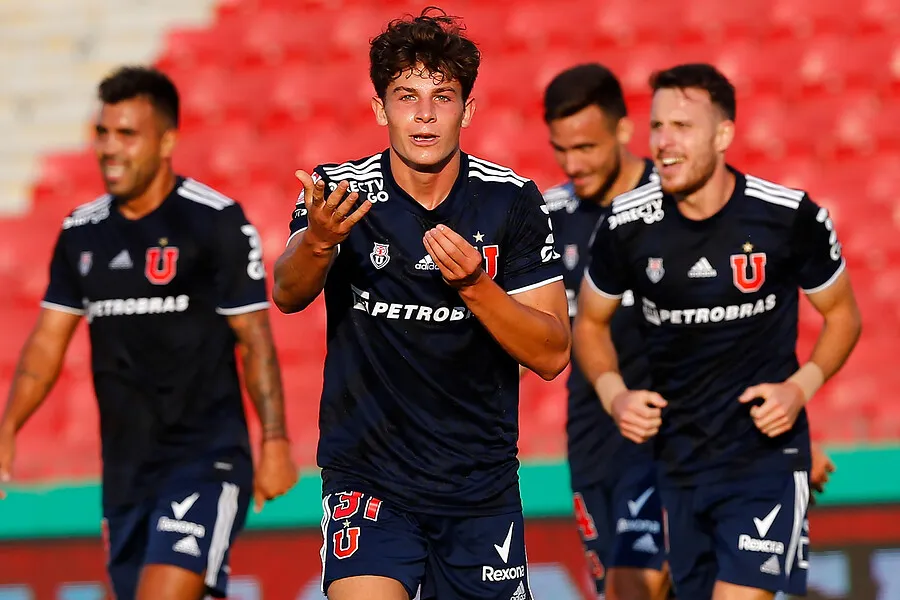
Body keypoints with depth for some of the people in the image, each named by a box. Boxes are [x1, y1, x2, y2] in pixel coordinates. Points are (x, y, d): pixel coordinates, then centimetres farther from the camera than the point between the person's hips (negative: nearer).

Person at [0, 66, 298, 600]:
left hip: (206, 457, -6)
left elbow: (255, 339, -6)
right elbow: (48, 342, 10)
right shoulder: (82, 232, 9)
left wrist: (275, 440, -13)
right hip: (126, 467, 6)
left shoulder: (218, 222, -7)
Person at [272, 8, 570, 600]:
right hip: (367, 478, -2)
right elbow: (288, 294, -25)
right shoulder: (342, 191, -7)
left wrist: (473, 284, -22)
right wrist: (318, 241, -47)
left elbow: (553, 354, -5)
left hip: (483, 485, 3)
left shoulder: (512, 201, -3)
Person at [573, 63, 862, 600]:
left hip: (767, 456, -3)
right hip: (678, 462, 3)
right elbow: (591, 322, 12)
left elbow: (843, 314, 4)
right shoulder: (627, 225, -5)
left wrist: (801, 387, -12)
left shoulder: (793, 217, -11)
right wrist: (615, 395, -6)